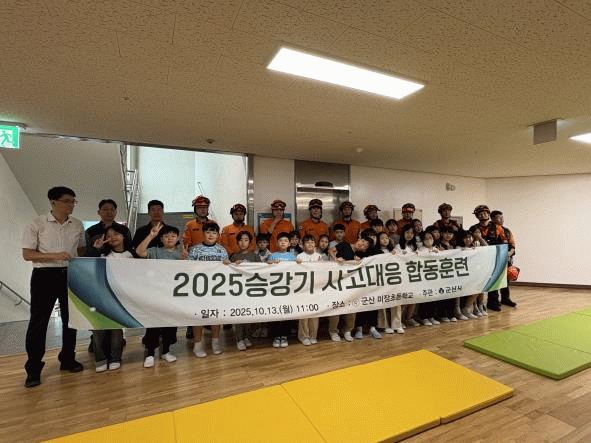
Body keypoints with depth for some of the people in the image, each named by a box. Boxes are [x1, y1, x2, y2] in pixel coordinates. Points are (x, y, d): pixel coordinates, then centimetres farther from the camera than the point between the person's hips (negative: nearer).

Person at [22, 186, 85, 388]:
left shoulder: (77, 225, 6)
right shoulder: (36, 224, -5)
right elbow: (27, 254, -9)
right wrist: (56, 256, -22)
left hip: (71, 275, 4)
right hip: (45, 275, -4)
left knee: (71, 319, 11)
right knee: (38, 322, 1)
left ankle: (67, 359, 27)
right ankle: (33, 369, 14)